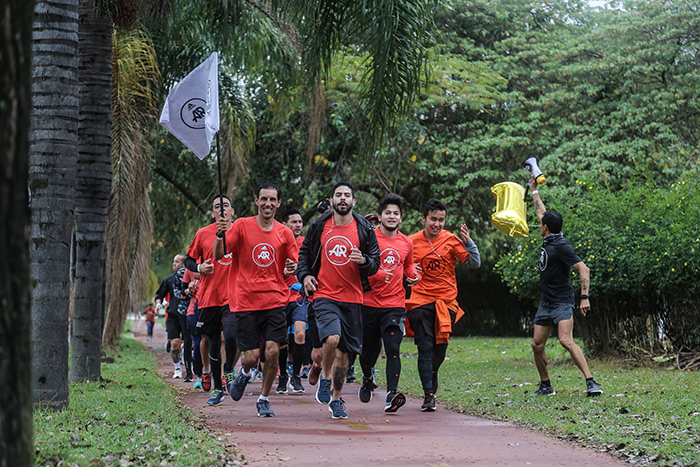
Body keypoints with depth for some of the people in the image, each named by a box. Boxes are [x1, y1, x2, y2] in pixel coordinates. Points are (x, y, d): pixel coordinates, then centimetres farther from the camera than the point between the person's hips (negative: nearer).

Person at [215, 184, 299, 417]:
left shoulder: (285, 233, 7)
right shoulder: (242, 225, 1)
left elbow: (293, 266, 15)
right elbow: (218, 255, -5)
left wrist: (291, 269, -9)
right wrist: (220, 235, -25)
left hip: (275, 301, 1)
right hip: (246, 301, -1)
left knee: (273, 351, -12)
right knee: (252, 357, -5)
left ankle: (264, 399, 9)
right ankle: (244, 374, 33)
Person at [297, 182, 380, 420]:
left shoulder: (364, 229, 3)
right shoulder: (319, 226, 4)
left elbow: (375, 263, 6)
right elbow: (304, 251, 17)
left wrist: (364, 261, -16)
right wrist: (304, 275, 1)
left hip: (352, 298, 1)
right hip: (324, 295, -1)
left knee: (343, 353, 7)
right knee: (332, 339, -25)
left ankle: (336, 399, 23)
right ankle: (325, 378, 1)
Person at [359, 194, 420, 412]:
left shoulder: (406, 243, 9)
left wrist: (414, 276, 5)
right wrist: (376, 274, -19)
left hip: (395, 305, 1)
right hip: (369, 302, -1)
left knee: (393, 349, -15)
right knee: (368, 350, 10)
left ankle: (392, 394, -22)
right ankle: (367, 378, 41)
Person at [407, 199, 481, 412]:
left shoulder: (451, 240, 0)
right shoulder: (411, 242, 1)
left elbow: (474, 263, -1)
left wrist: (469, 242, -16)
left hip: (446, 302, 1)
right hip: (420, 302, -1)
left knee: (440, 349, 5)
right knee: (425, 349, -8)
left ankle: (432, 374, 38)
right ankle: (429, 395, -5)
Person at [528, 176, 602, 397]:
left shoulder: (561, 246, -16)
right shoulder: (548, 240, 9)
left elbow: (583, 269, -23)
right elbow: (542, 212, 27)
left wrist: (584, 298, -31)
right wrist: (534, 190, 36)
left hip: (562, 303, -9)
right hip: (546, 302, 9)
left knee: (566, 341, -23)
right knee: (537, 345, 7)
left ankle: (591, 383, -26)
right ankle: (546, 386, 21)